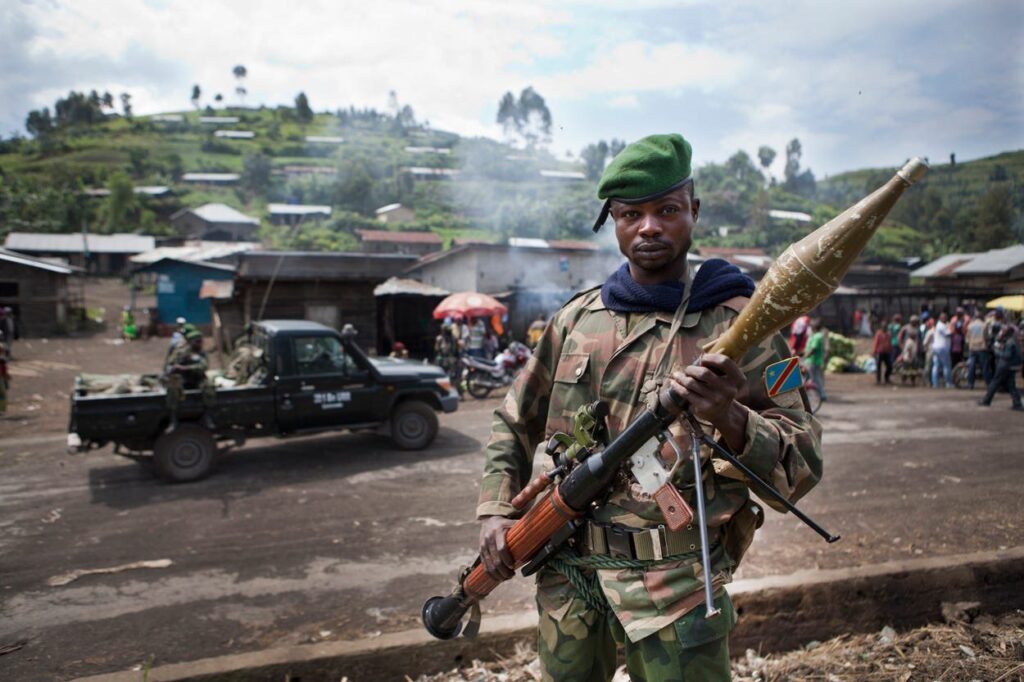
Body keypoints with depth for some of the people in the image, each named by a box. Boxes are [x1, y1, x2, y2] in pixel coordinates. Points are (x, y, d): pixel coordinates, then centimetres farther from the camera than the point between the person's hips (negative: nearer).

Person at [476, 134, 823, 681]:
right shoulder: (576, 319, 5)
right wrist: (496, 510, 3)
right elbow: (515, 423, 15)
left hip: (675, 592, -3)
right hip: (566, 579, 4)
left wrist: (732, 420, -29)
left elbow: (803, 464, -10)